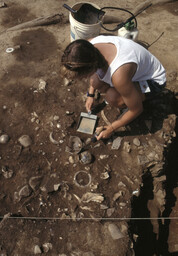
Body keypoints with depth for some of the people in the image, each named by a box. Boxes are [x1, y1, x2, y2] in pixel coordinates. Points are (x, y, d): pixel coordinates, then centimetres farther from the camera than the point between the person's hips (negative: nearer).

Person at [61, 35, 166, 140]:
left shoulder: (119, 76, -44)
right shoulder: (90, 45, -22)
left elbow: (137, 110, -27)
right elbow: (93, 70, 4)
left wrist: (111, 128, -16)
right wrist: (90, 95, 5)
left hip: (154, 80, -6)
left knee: (112, 97, -32)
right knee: (95, 82, -12)